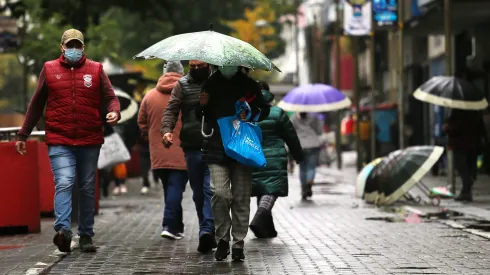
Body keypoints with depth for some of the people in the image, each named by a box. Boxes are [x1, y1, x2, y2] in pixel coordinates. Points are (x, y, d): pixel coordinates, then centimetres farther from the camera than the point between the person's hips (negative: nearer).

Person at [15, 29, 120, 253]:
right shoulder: (49, 69, 7)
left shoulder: (95, 69, 7)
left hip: (90, 141, 2)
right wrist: (23, 134, 14)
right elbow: (36, 104, 12)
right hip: (59, 142, -2)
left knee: (88, 188, 10)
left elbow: (110, 97, 6)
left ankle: (86, 235, 19)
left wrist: (114, 111, -18)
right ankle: (63, 230, -30)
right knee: (64, 183, -19)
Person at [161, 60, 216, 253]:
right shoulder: (182, 85, 9)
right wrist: (167, 130, -18)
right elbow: (171, 109, 0)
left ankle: (206, 231, -21)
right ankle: (208, 233, 17)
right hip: (192, 148, 2)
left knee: (211, 189, -14)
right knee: (198, 192, 7)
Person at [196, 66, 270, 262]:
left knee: (241, 197, 2)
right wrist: (202, 106, -6)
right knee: (220, 192, -15)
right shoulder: (210, 84, 8)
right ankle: (222, 238, 2)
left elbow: (264, 110, 14)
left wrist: (251, 115, -7)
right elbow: (200, 117, 16)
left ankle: (238, 243, 11)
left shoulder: (248, 85, 7)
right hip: (217, 148, -1)